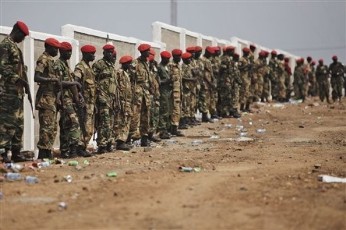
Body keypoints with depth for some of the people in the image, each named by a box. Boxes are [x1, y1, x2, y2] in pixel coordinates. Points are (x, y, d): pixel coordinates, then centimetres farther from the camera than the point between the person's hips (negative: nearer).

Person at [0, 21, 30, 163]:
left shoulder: (15, 47, 20)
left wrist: (24, 83, 18)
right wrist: (18, 79, -23)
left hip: (17, 91, 10)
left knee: (18, 123, 9)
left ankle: (16, 153, 12)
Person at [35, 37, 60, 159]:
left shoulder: (50, 60, 19)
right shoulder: (43, 59, -9)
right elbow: (37, 78, -19)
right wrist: (53, 79, -24)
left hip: (52, 97, 10)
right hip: (46, 97, -10)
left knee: (53, 127, 11)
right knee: (47, 126, -11)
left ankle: (47, 152, 14)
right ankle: (43, 153, -9)